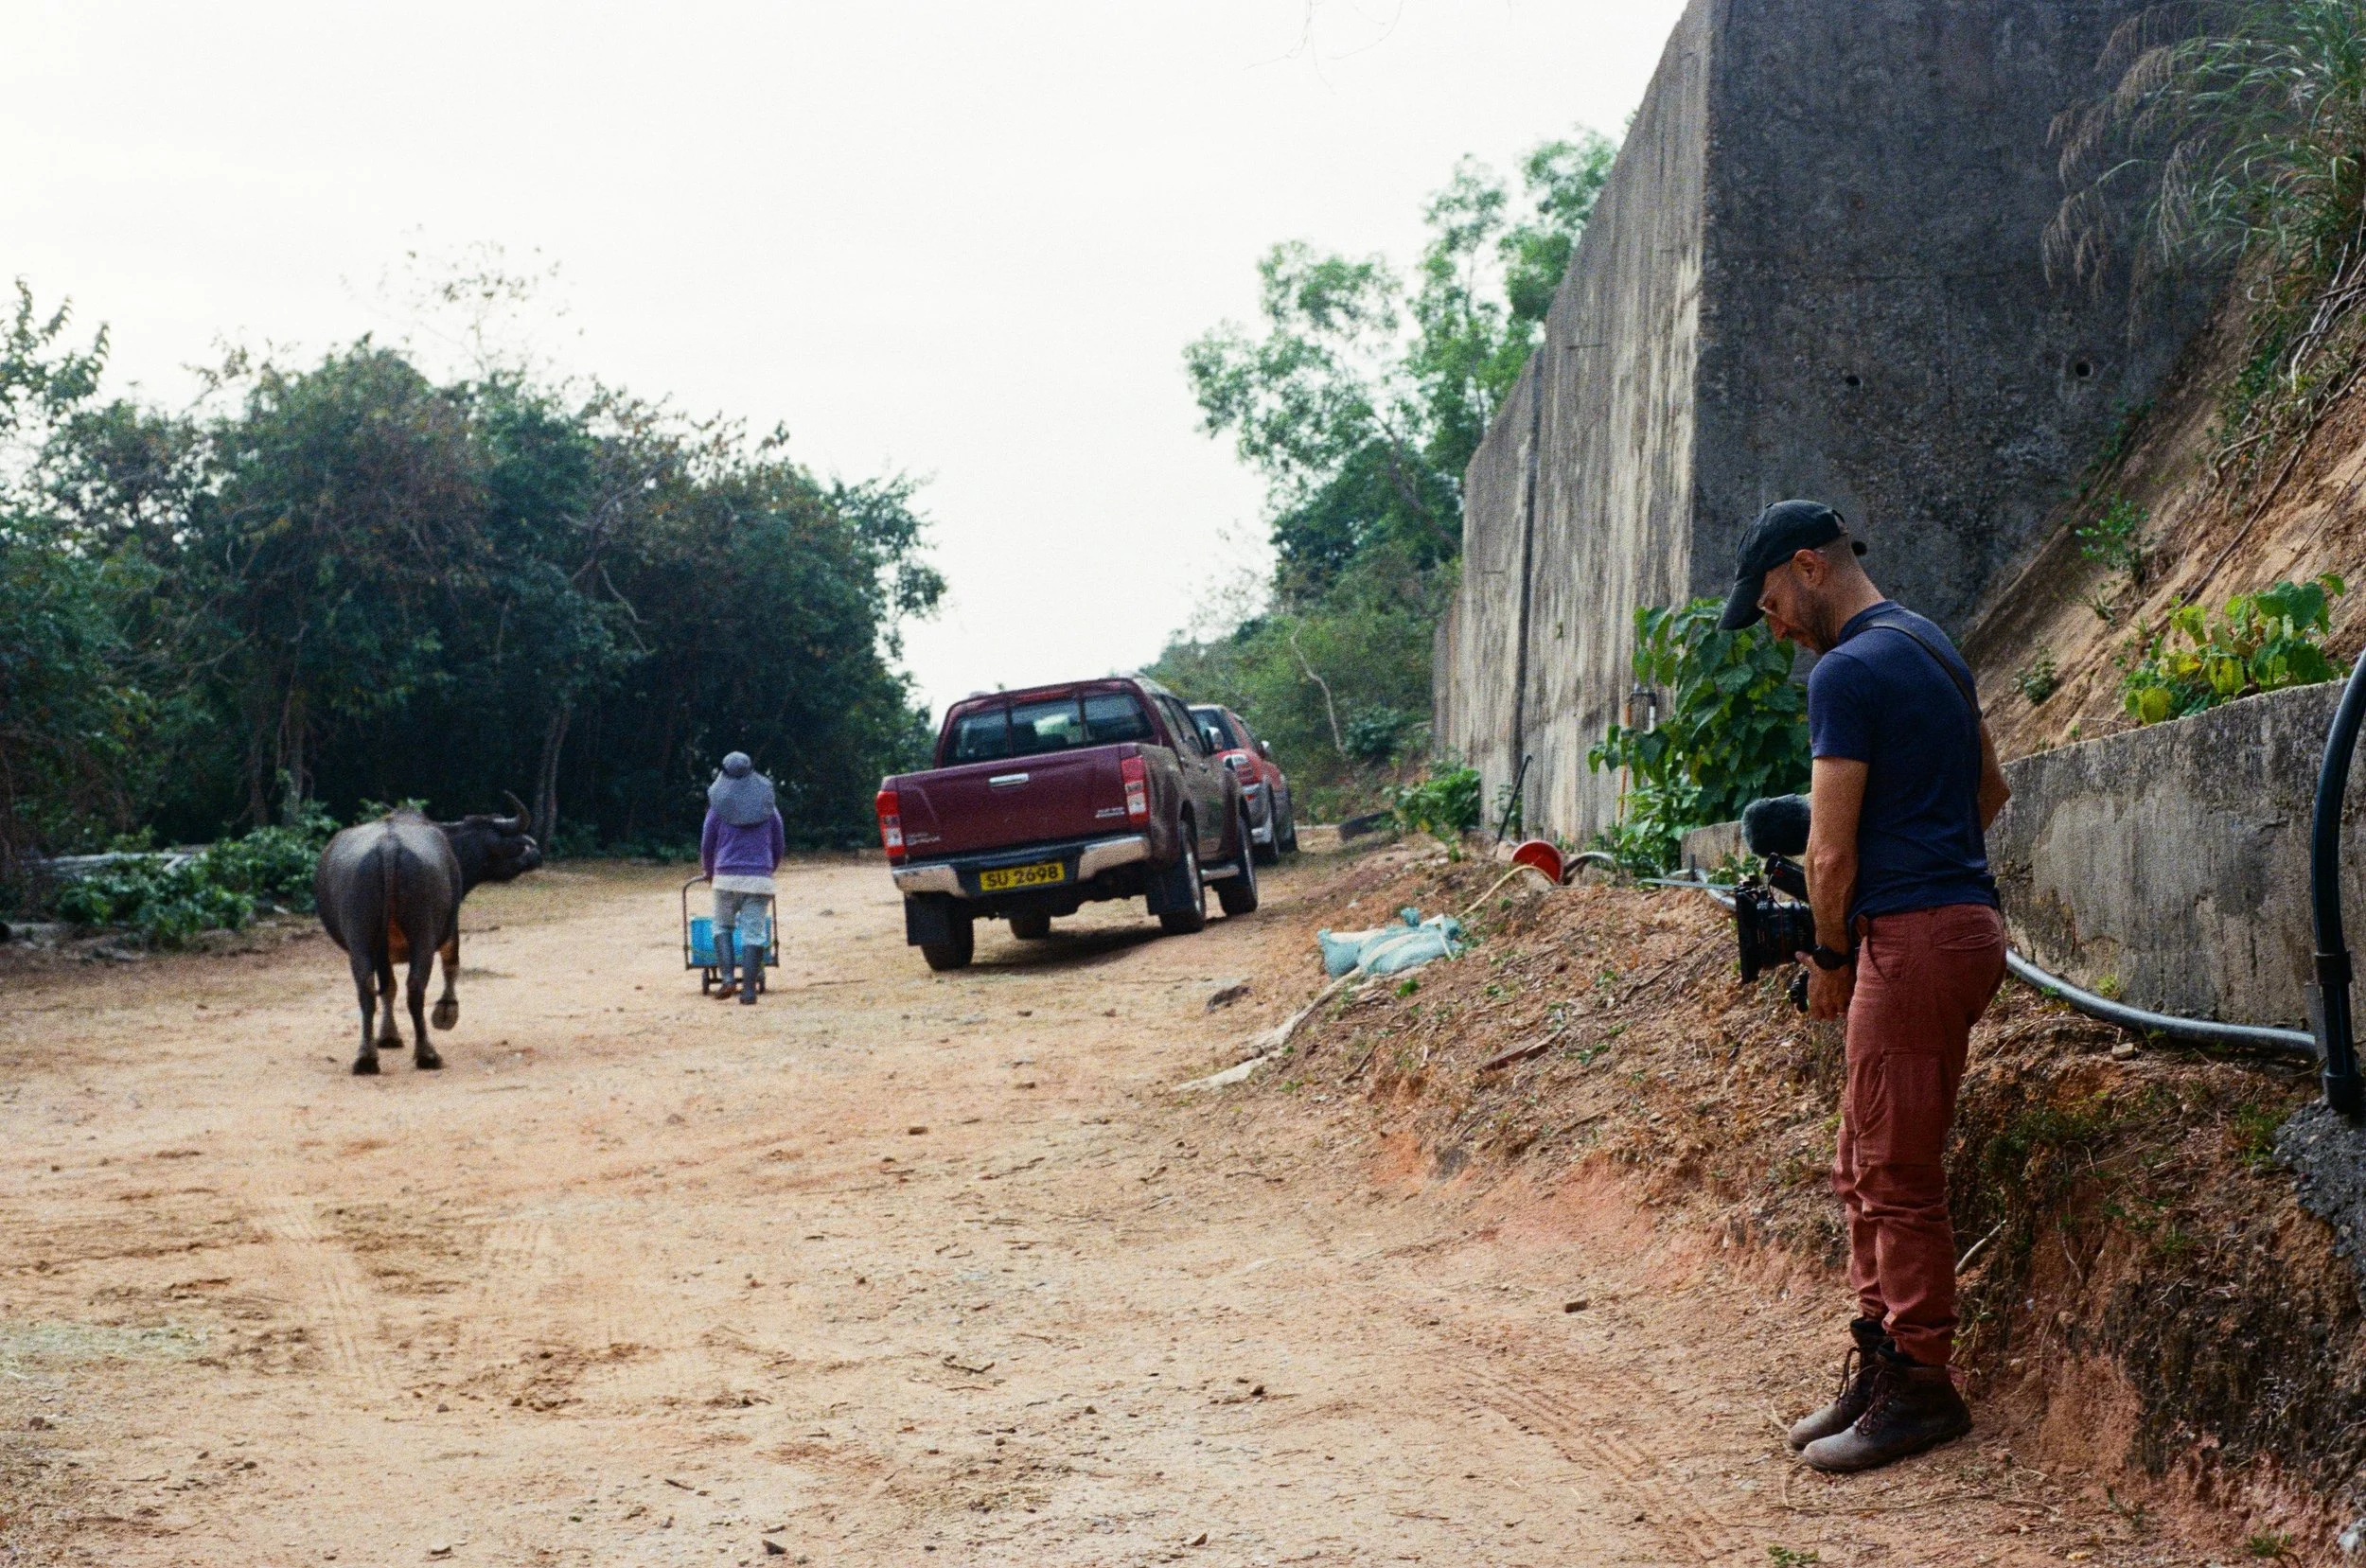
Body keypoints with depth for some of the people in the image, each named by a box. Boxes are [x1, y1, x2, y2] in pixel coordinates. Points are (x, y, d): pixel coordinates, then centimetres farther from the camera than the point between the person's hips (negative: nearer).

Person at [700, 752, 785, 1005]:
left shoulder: (719, 806, 3)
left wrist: (709, 871, 30)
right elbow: (780, 846, 16)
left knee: (722, 927, 16)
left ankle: (728, 979, -1)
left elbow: (706, 845, 10)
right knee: (753, 933, 1)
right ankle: (749, 990, -4)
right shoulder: (767, 806, 9)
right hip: (759, 878, 1)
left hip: (727, 877, -1)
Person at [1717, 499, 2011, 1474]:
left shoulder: (1848, 672, -13)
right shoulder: (1931, 646, 17)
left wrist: (1829, 957, 0)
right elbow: (1989, 791, 29)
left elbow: (1831, 854, -14)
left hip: (1913, 938, -10)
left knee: (1896, 1178, -4)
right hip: (1961, 914, 10)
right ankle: (1877, 1366, 18)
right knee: (1863, 1170, 14)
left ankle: (1921, 1390, 2)